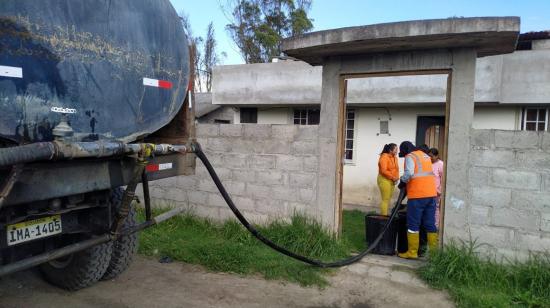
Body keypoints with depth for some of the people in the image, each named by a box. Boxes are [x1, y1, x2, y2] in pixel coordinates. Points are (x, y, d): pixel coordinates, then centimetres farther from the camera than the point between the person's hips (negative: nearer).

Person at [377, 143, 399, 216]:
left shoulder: (394, 157, 13)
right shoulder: (384, 157, -12)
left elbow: (396, 169, 15)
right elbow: (384, 171, -19)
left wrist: (396, 178, -1)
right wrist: (393, 177, -16)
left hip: (392, 181, 8)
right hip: (384, 180, -8)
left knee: (388, 199, 10)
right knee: (385, 199, -8)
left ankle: (385, 215, 16)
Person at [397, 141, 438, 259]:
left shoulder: (410, 157, -4)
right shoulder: (425, 155, 20)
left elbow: (409, 173, -19)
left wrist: (402, 182, -2)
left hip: (417, 195, -7)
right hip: (431, 194, 7)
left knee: (413, 224, 0)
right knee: (430, 224, 11)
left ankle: (412, 252, 4)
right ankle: (434, 251, 14)